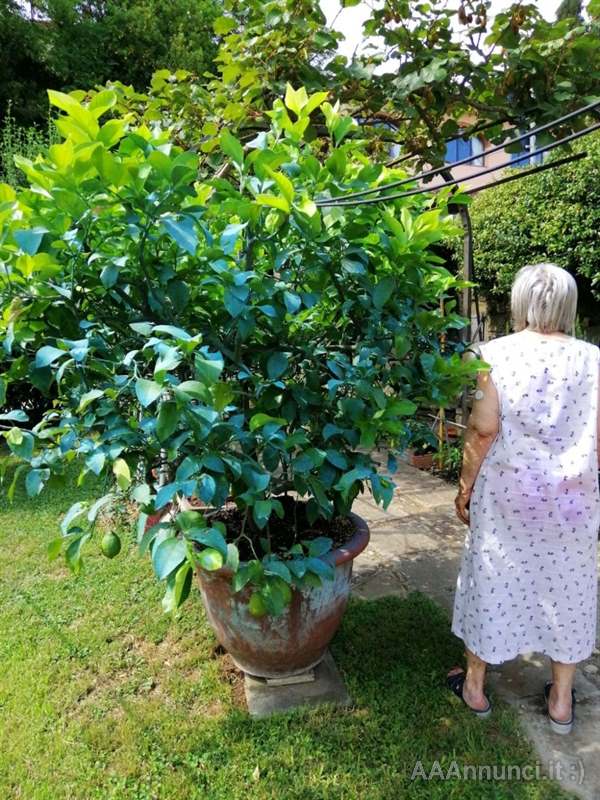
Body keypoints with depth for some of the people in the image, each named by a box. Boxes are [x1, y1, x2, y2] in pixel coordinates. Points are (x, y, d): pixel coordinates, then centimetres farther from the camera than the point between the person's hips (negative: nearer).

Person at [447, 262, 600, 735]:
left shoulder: (496, 353, -10)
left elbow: (484, 428, -13)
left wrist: (466, 485, -2)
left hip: (505, 490, -2)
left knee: (492, 579, 13)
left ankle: (474, 687, 31)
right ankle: (562, 701, 34)